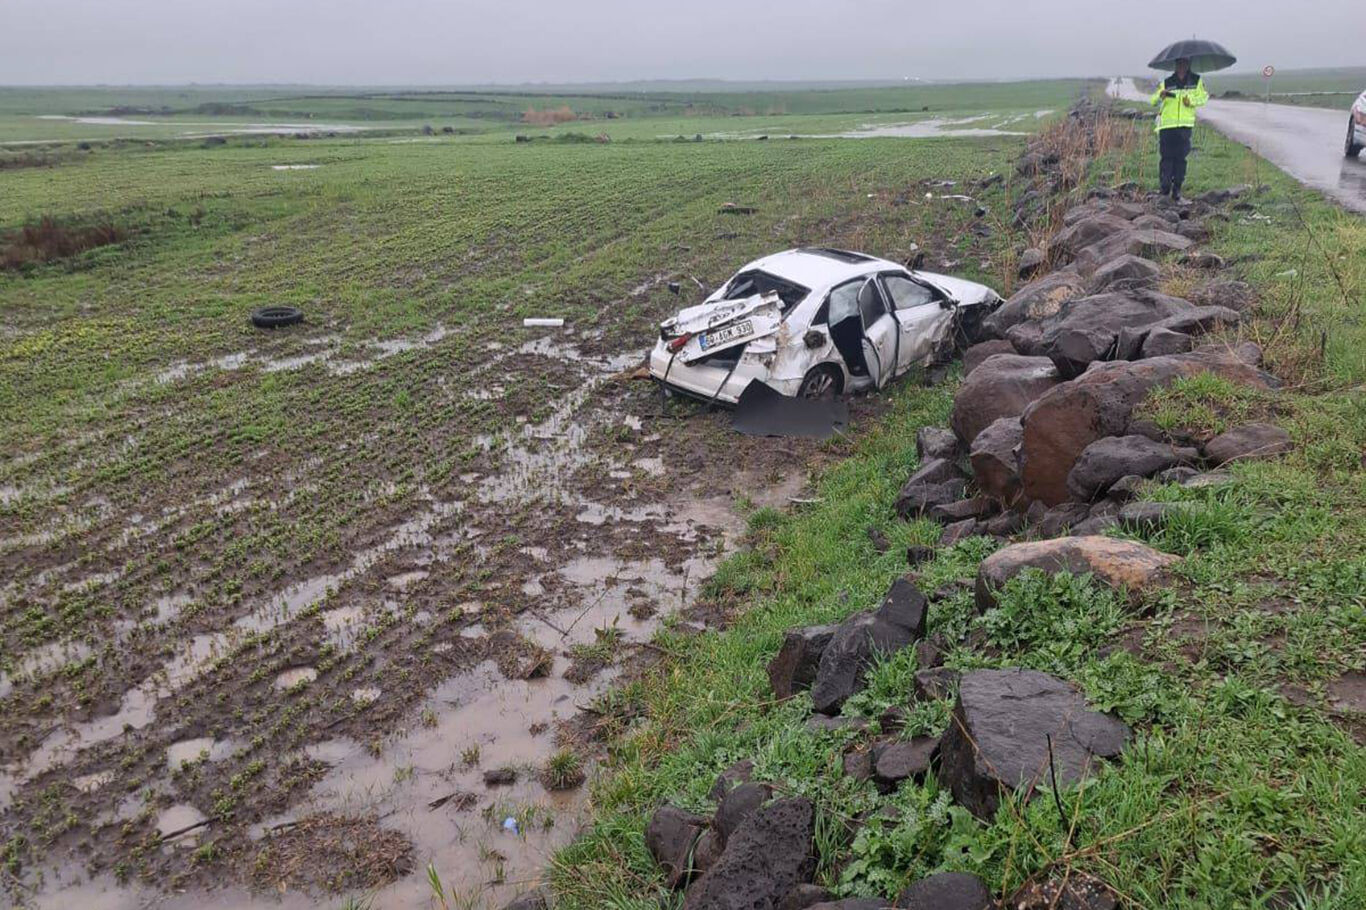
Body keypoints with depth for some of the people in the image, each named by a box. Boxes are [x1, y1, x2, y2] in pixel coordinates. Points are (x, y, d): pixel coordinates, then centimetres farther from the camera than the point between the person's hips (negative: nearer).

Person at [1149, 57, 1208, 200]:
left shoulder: (1197, 81, 11)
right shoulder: (1166, 83, 7)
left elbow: (1204, 97, 12)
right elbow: (1152, 100, 1)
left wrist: (1191, 100, -8)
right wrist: (1160, 95, -22)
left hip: (1185, 125, 1)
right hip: (1167, 124, -1)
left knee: (1181, 157, 2)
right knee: (1167, 156, -7)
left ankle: (1177, 189, 7)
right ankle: (1164, 187, 0)